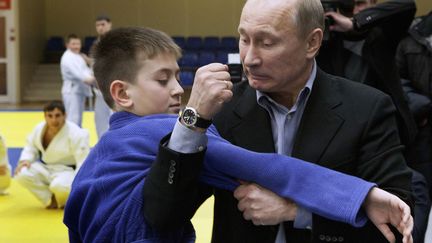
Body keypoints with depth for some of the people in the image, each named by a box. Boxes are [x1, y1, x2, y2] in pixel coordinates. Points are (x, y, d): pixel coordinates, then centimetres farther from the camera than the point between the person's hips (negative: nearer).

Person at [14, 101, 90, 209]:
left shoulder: (77, 134, -22)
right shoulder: (39, 129, -4)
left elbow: (83, 163, -23)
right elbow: (30, 148, 11)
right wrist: (25, 160, -12)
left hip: (67, 171, -5)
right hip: (45, 168, 6)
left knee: (59, 186, -39)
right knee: (21, 174, -21)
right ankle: (51, 200, -4)